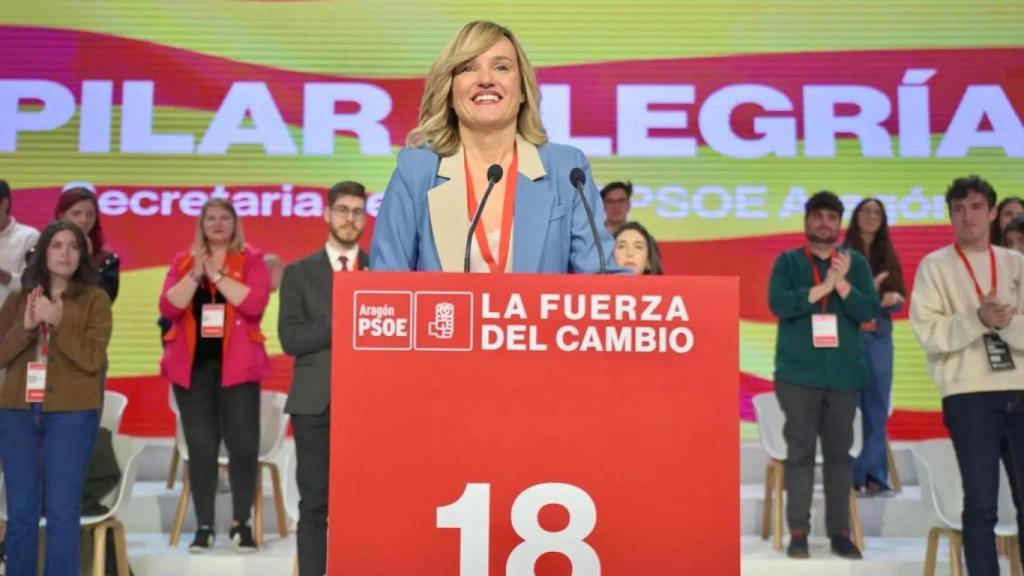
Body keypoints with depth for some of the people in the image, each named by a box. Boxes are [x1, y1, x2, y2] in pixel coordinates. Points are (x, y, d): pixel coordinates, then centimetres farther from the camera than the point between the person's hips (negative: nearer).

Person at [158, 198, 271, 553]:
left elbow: (255, 303, -12)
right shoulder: (183, 261, 11)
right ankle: (204, 525, 11)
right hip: (192, 364, 2)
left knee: (244, 444, -3)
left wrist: (216, 273, -12)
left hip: (236, 364, -2)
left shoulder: (251, 259, 4)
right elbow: (169, 307, -2)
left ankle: (241, 523, 11)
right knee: (200, 446, 2)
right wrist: (196, 273, -11)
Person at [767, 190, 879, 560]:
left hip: (844, 373, 2)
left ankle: (840, 531, 12)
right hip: (798, 372, -2)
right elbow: (778, 303, -11)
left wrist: (841, 282, -15)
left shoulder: (856, 263, 10)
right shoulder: (788, 261, 6)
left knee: (840, 452, 5)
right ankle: (798, 531, 4)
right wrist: (822, 287, -16)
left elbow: (869, 311, -2)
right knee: (800, 451, -1)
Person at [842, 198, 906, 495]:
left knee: (877, 408, 5)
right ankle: (850, 474, 0)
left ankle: (874, 474, 10)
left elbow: (900, 297, 13)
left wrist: (894, 299, -10)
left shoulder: (888, 256, 15)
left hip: (880, 337, 5)